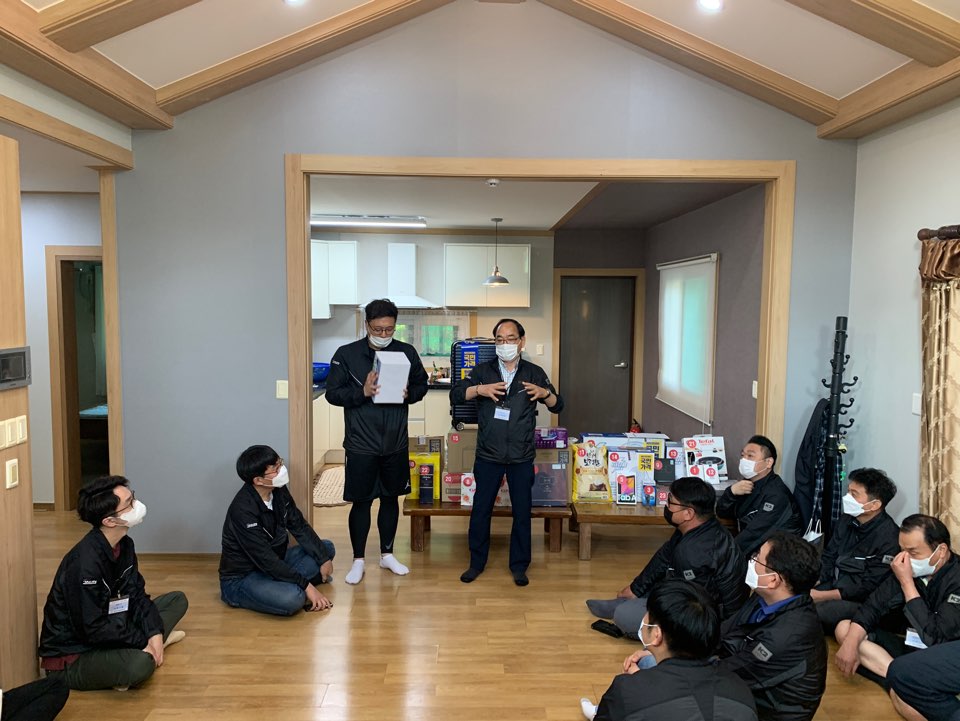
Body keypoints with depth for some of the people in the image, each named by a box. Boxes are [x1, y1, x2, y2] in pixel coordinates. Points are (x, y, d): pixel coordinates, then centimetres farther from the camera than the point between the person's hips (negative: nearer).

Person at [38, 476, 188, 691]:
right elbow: (93, 629, -27)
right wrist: (146, 641, -17)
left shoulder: (124, 545, -2)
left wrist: (155, 634, -13)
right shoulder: (85, 562, -29)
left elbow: (136, 595, 3)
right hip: (71, 658, -9)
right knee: (139, 664, -37)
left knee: (177, 600, 7)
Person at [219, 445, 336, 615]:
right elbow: (265, 559, -28)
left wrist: (323, 559, -4)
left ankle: (287, 586, -8)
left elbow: (300, 527, 3)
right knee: (292, 598, -35)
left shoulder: (279, 491, -7)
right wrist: (306, 585, -25)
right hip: (241, 578, -8)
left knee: (327, 548, 6)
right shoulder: (242, 510, -29)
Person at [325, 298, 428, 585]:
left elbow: (422, 384, 10)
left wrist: (409, 393, -13)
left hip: (396, 443, 3)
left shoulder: (407, 352, -1)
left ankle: (387, 554, 32)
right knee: (361, 502, 6)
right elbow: (332, 393, -6)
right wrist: (362, 392, -23)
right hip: (361, 444, -3)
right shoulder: (346, 354, -8)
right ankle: (358, 560, 23)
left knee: (391, 498, 15)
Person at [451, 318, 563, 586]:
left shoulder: (534, 373, 3)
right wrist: (479, 389, -23)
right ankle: (476, 562, 26)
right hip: (488, 456, 0)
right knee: (481, 510, 9)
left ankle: (519, 566, 24)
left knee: (522, 512, 8)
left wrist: (545, 393, -16)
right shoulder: (483, 371, 3)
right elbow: (455, 395, -5)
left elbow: (558, 406, 6)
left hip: (522, 458, 0)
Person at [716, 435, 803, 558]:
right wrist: (731, 492, -14)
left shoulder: (776, 495, -22)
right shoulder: (749, 484, 6)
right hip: (749, 550, 7)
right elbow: (722, 513, 4)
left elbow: (753, 537, -26)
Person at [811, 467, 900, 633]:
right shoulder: (846, 521, 7)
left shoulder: (889, 538, -17)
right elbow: (828, 559, 9)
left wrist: (819, 596, -22)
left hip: (859, 602, -7)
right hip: (833, 586, 7)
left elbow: (866, 588, -19)